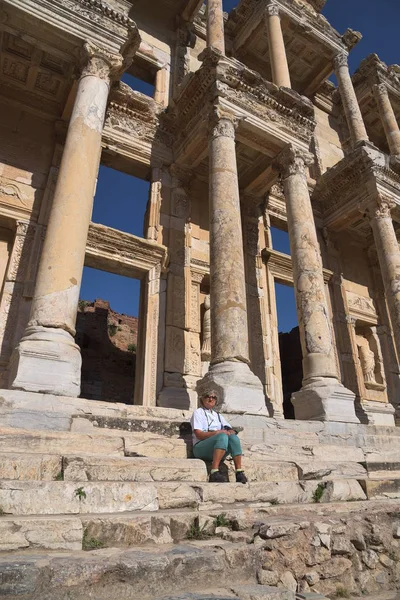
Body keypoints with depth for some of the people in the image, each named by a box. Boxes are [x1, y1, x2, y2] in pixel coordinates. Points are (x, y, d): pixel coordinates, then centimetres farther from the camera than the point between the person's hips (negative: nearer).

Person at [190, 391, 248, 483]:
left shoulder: (218, 415, 26)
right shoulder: (198, 412, 9)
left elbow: (231, 430, 17)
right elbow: (199, 434, -6)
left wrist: (231, 432, -8)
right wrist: (217, 432, -19)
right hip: (201, 447, -5)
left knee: (233, 437, -26)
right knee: (223, 436, -34)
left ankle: (239, 472, -32)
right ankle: (214, 473, -43)